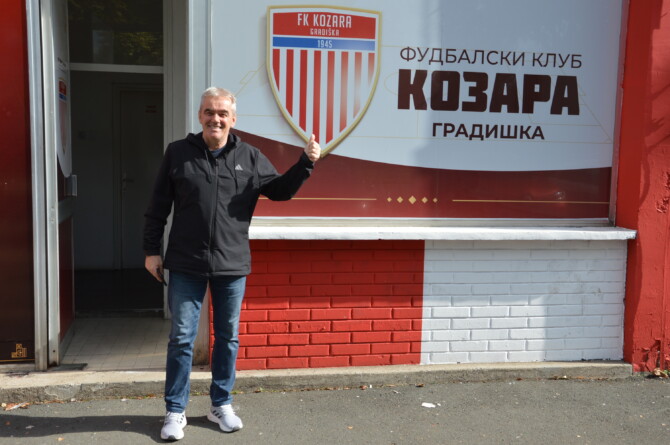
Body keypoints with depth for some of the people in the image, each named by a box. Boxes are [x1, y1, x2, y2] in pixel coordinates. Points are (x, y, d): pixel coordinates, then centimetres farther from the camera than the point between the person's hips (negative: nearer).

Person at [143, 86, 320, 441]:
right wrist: (152, 250, 1)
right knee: (182, 338, 5)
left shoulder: (250, 157, 3)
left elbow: (279, 190, 8)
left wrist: (306, 163, -6)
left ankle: (221, 405, 28)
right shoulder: (177, 153, 0)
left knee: (228, 337, 12)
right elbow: (158, 206, 3)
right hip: (186, 265, -1)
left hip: (232, 266, 2)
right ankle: (175, 411, 19)